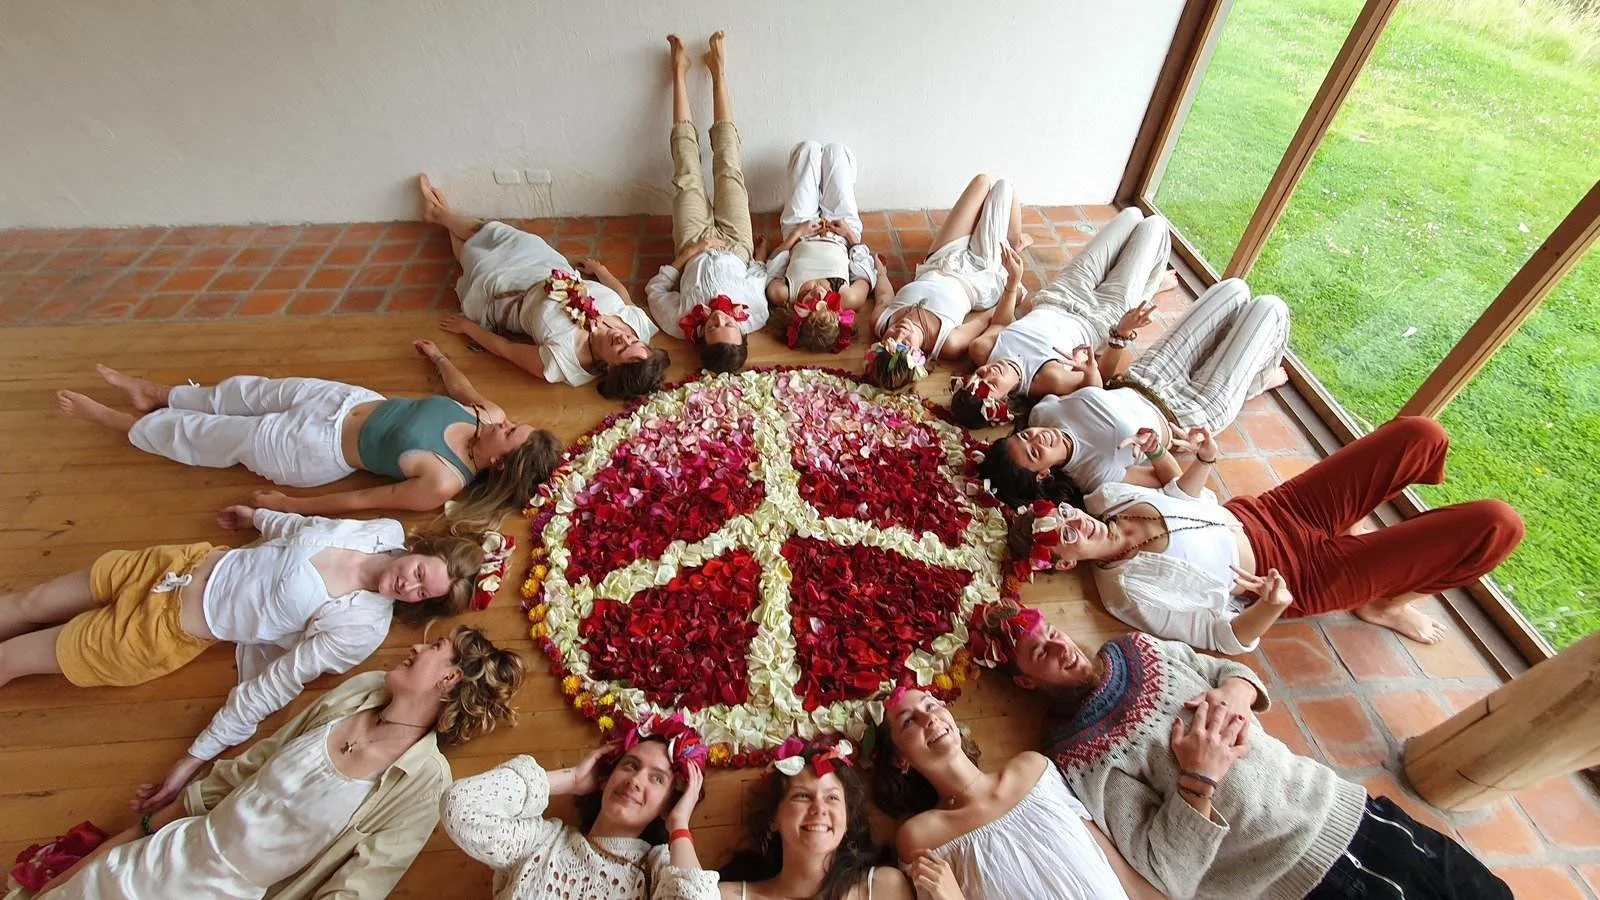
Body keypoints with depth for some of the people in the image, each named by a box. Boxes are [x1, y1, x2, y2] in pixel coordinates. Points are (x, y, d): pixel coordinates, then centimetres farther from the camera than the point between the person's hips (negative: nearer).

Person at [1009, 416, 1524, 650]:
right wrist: (1271, 605, -39)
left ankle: (1410, 530, 29)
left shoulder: (1104, 496, -10)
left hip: (1267, 512, 7)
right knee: (1495, 525, -9)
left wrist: (1204, 459, -12)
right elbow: (1226, 637, -20)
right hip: (1302, 574, -6)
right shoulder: (1128, 593, -27)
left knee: (1421, 435, 4)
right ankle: (1383, 606, 12)